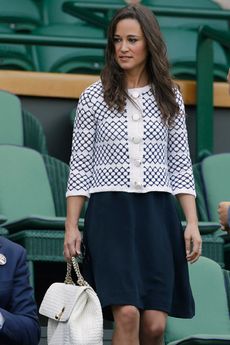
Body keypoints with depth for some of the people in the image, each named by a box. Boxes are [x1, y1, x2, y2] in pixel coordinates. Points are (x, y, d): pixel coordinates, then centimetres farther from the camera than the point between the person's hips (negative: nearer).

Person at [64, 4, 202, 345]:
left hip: (157, 214, 2)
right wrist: (71, 226, -1)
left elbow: (181, 165, 11)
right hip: (110, 213, -2)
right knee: (127, 314, -18)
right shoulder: (94, 97, 4)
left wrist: (192, 222, 2)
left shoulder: (170, 97, 10)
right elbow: (80, 166, 4)